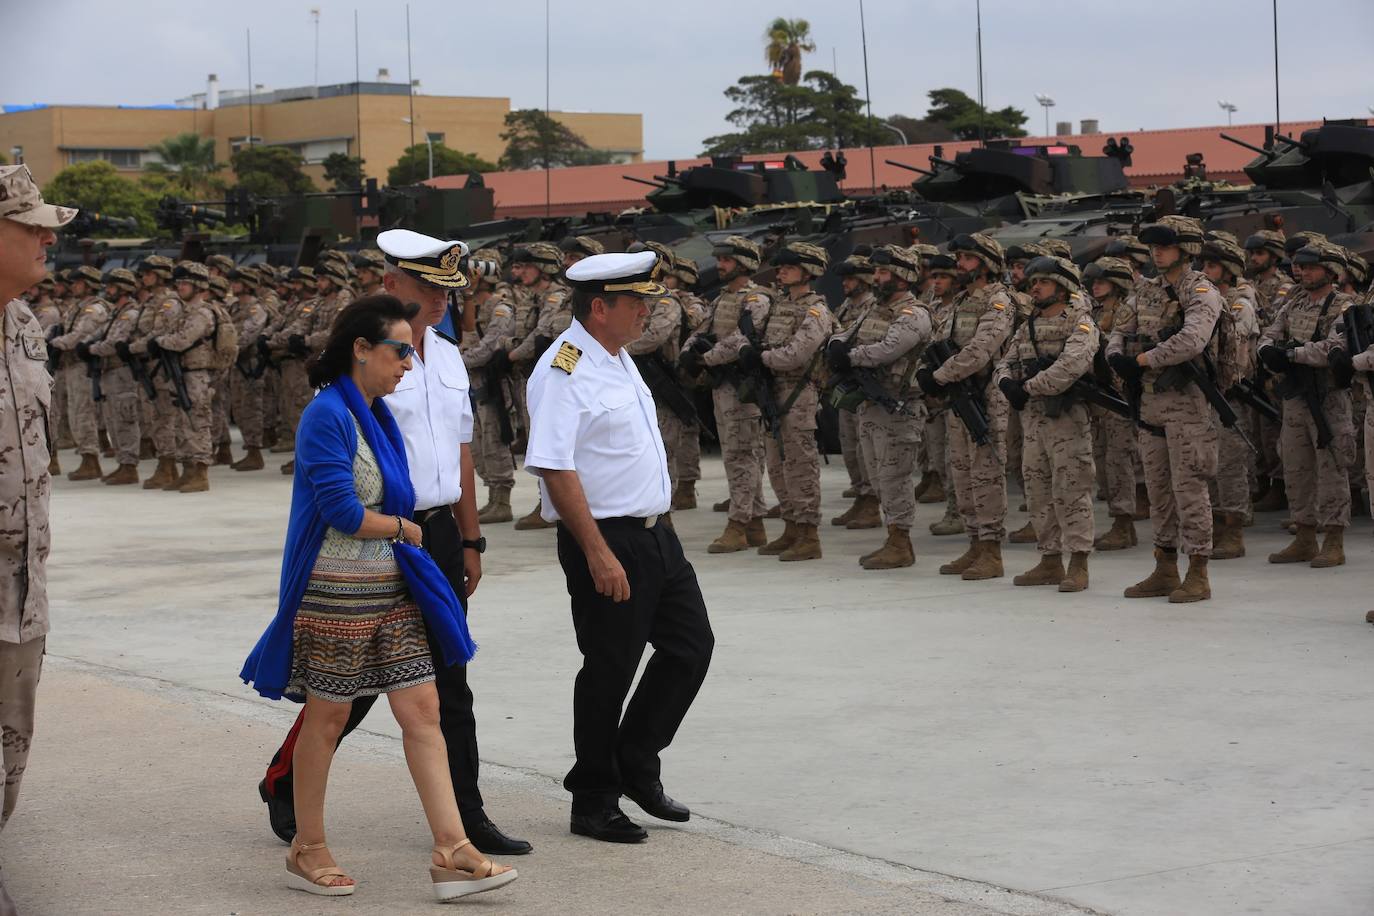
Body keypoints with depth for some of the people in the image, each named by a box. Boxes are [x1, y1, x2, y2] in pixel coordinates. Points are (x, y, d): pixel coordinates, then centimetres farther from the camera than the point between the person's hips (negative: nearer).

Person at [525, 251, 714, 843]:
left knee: (690, 645, 11)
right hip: (605, 541, -9)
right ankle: (594, 803, 14)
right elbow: (553, 467, -23)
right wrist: (598, 553, -25)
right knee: (609, 672, 0)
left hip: (654, 533, 9)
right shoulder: (564, 371, -17)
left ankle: (637, 766, 26)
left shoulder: (617, 357, 13)